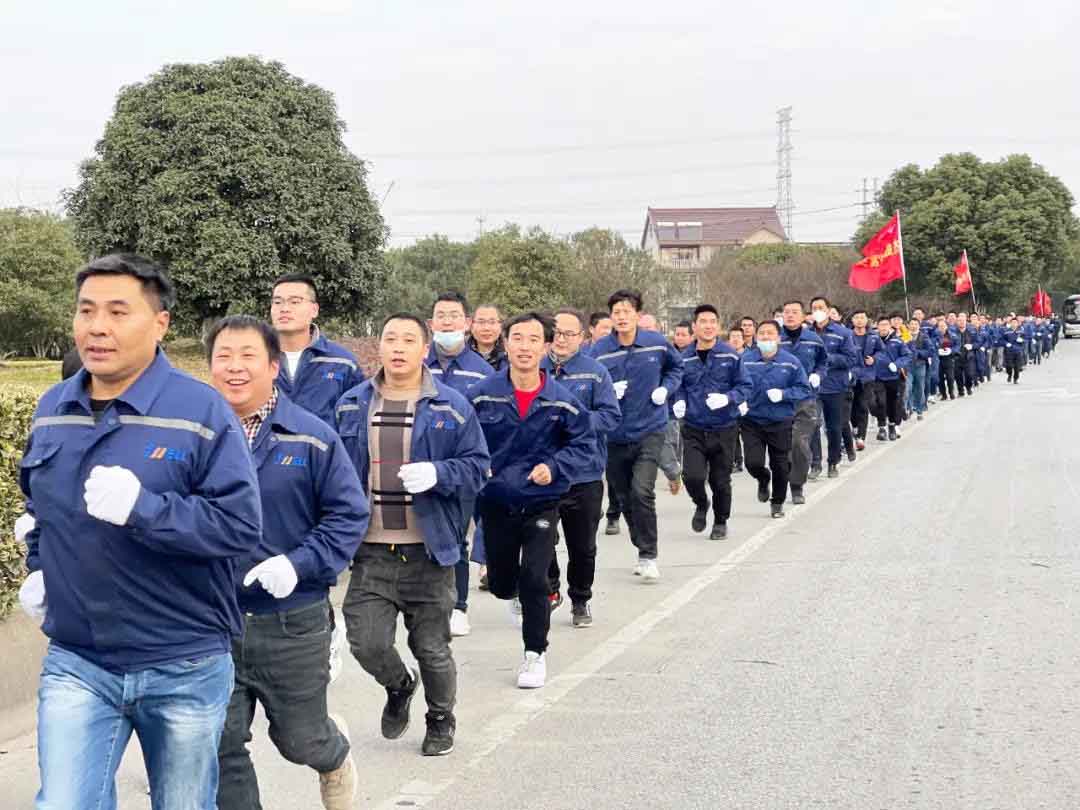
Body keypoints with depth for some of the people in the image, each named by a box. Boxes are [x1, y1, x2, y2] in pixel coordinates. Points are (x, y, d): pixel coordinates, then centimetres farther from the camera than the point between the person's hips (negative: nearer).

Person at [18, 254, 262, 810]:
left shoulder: (201, 411, -13)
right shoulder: (51, 410, 4)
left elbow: (242, 527, -18)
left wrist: (142, 507, -28)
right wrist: (38, 568, 9)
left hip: (185, 668, -3)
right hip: (76, 663, 3)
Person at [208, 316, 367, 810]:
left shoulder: (313, 438, -6)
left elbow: (349, 514, -6)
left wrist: (300, 564, -19)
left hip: (292, 620, -1)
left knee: (300, 740, 15)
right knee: (220, 747, 2)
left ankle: (336, 754, 50)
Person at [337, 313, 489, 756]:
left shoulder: (452, 407, -3)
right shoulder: (352, 405, 6)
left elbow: (478, 465, -2)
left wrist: (438, 473, -20)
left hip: (429, 551, -2)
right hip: (370, 552, 2)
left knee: (432, 648, 8)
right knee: (366, 643, -5)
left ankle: (441, 719, 35)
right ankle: (399, 687, 30)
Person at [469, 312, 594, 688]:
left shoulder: (562, 401, -11)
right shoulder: (482, 395, -10)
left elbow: (585, 443, -2)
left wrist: (554, 466, -17)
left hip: (542, 503, -2)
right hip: (496, 502, 2)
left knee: (534, 580, -9)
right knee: (501, 584, 13)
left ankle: (535, 653, 13)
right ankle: (521, 594, 52)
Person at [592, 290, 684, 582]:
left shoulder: (657, 344, -3)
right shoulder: (600, 351, -7)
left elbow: (676, 366, 18)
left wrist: (667, 388, 1)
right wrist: (608, 393, -19)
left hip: (649, 430, -2)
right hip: (615, 435, 2)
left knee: (642, 491, -18)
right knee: (625, 498, 11)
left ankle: (648, 556, -7)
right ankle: (644, 551, 31)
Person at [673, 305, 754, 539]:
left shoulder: (730, 355, -6)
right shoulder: (684, 357, -1)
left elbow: (746, 386, -2)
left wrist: (728, 398, -18)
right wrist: (679, 402, -7)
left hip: (724, 428, -1)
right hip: (693, 428, 1)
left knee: (720, 480, 9)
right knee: (692, 476, -14)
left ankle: (721, 522, 34)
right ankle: (701, 505, 20)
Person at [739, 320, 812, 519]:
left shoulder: (791, 362, -6)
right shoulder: (745, 360, -5)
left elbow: (805, 390, -3)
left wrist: (783, 394, -18)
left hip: (780, 422, 0)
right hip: (752, 421, 0)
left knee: (780, 466, 8)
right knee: (753, 463, -10)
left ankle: (777, 503, 32)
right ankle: (763, 480, 27)